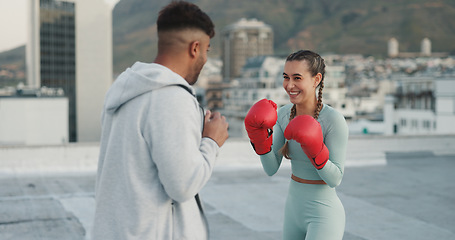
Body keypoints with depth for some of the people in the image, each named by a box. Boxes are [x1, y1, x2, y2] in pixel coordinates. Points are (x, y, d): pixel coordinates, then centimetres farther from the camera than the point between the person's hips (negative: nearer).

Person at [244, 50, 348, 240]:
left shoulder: (334, 120, -18)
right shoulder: (282, 114, 0)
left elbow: (335, 179, -15)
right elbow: (271, 169, -3)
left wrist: (315, 149, -30)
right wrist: (258, 135, -16)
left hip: (323, 213, -6)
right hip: (294, 208, 6)